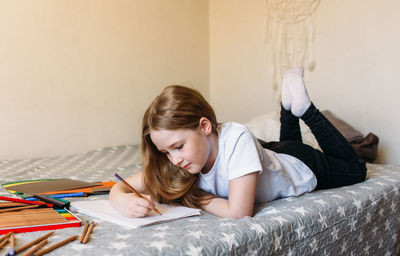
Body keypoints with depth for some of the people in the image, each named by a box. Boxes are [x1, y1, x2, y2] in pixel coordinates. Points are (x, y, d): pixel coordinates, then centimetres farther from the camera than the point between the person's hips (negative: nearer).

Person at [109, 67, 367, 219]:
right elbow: (120, 187, -28)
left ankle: (304, 108, 24)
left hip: (302, 165, -5)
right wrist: (125, 201, -51)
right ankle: (289, 106, 34)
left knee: (355, 169, 27)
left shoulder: (236, 138, -46)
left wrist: (198, 199, -34)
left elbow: (239, 212, -48)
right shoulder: (176, 159, -29)